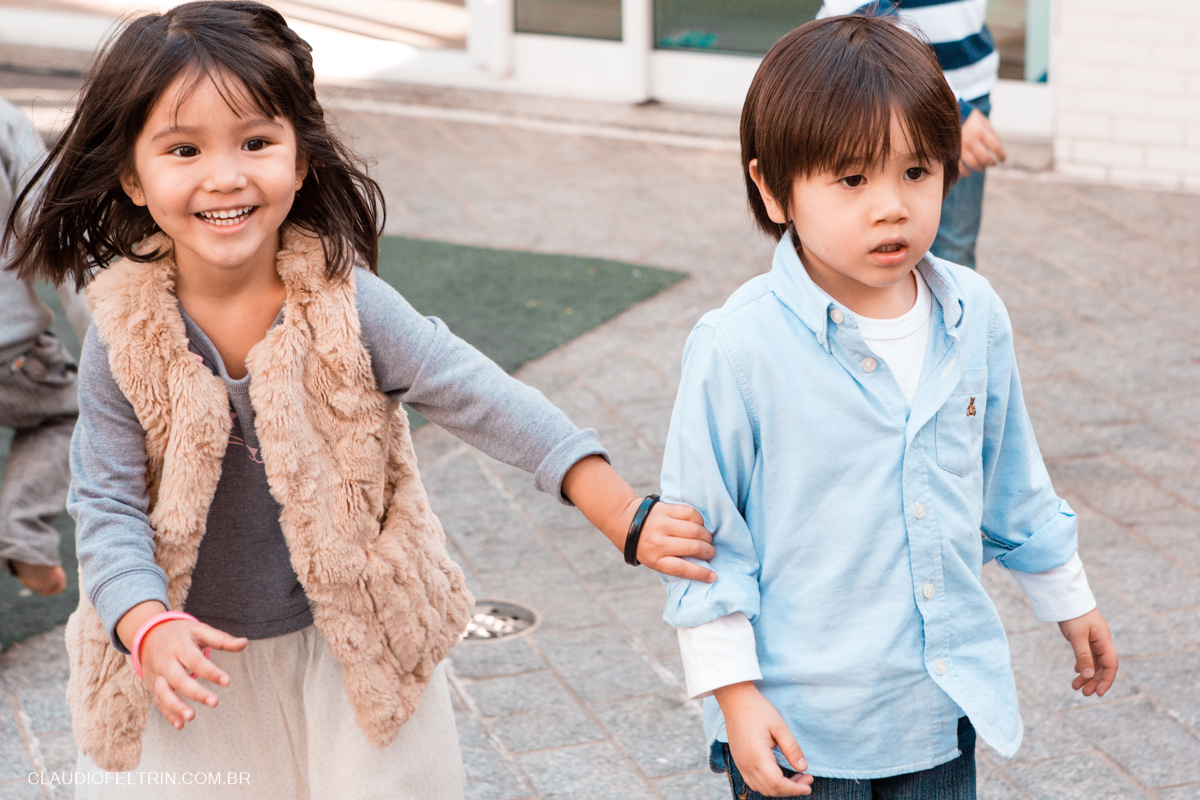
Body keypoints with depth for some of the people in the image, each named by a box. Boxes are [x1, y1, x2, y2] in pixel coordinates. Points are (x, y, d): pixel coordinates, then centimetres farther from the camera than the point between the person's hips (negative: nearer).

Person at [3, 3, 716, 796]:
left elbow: (482, 398, -18)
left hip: (348, 650, 0)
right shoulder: (126, 335, -13)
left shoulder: (346, 305, -16)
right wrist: (149, 628, -29)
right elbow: (108, 504, -11)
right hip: (187, 667, 1)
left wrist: (627, 518, -26)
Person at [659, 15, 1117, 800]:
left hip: (944, 703, 5)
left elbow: (1012, 482, 13)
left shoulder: (977, 317, -2)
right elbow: (705, 531, -13)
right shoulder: (739, 348, -19)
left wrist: (1069, 600, 22)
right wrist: (733, 692, -13)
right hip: (799, 722, -5)